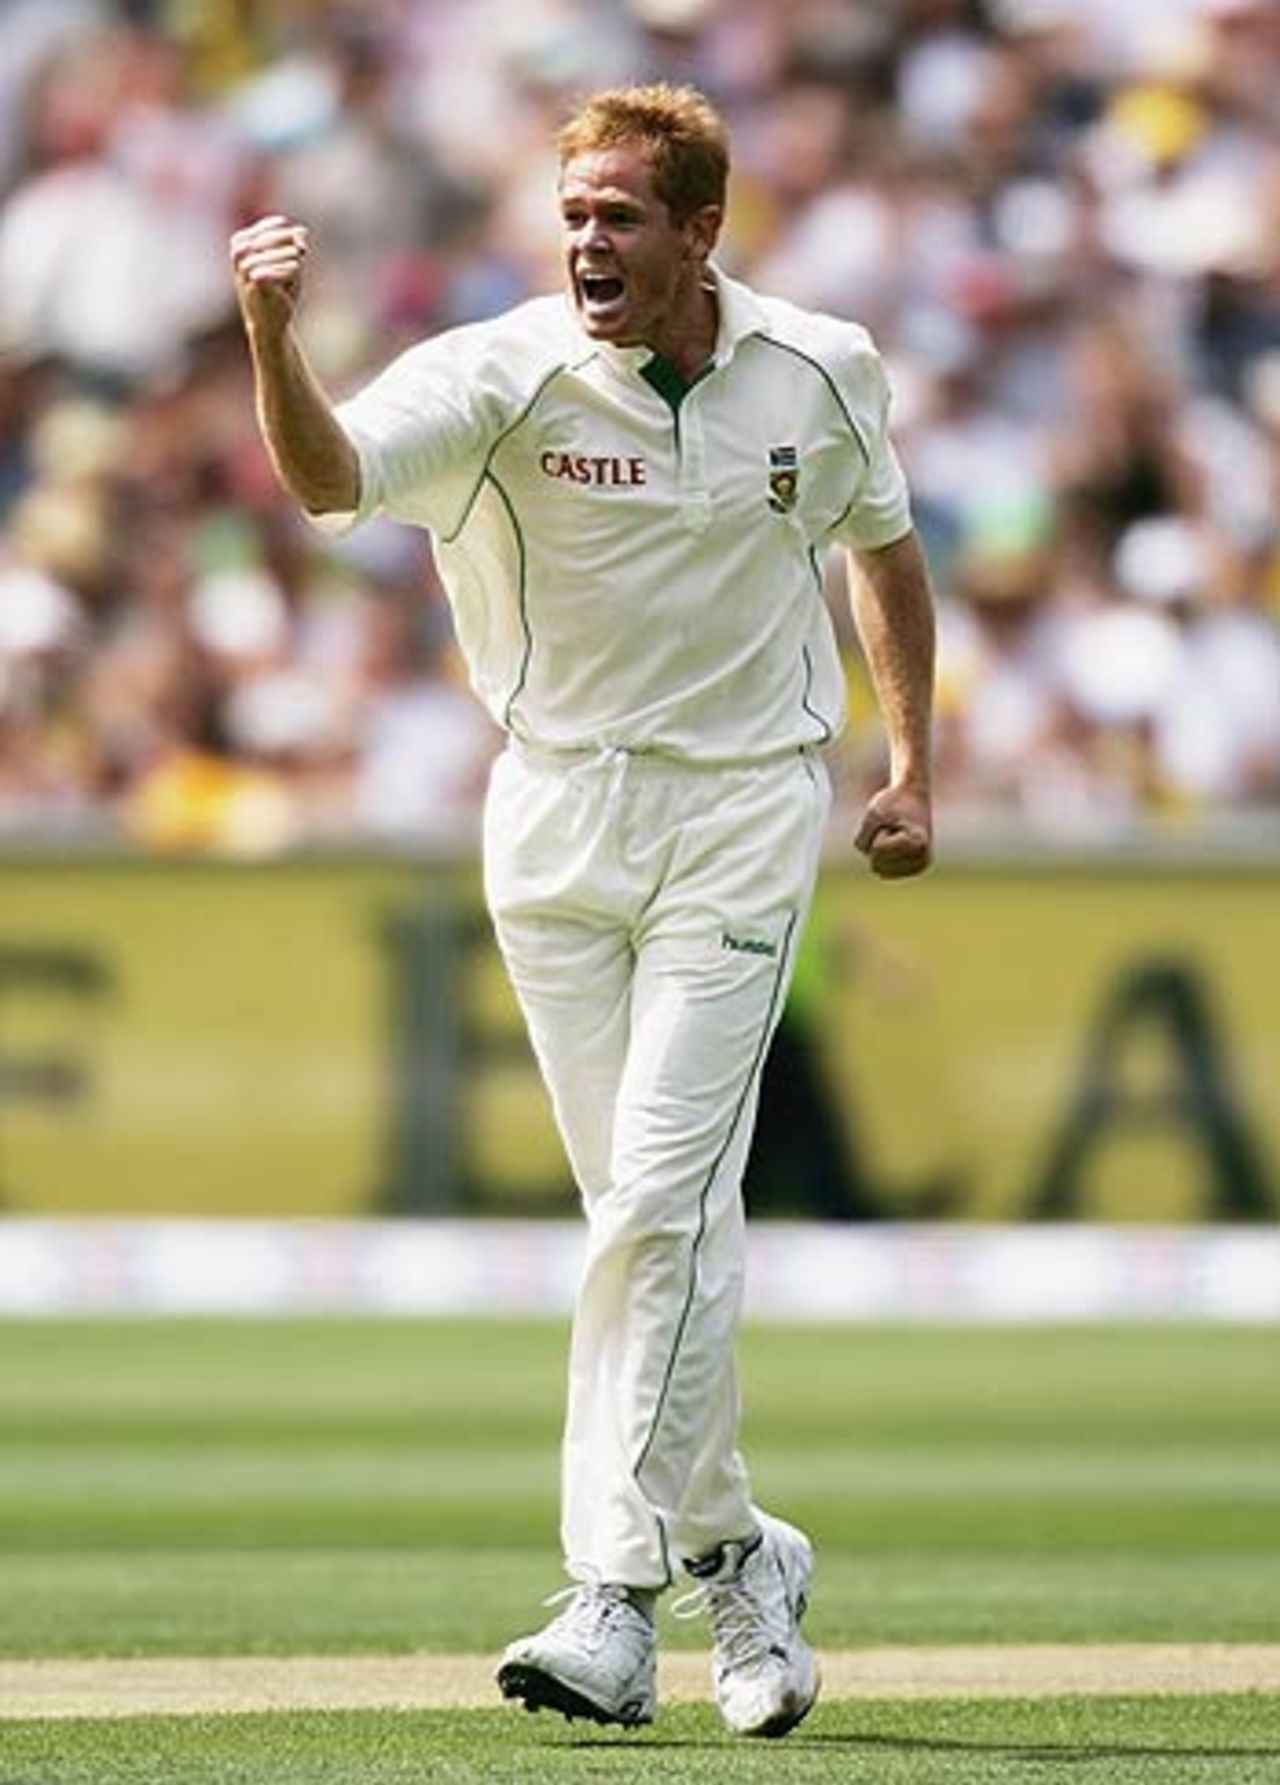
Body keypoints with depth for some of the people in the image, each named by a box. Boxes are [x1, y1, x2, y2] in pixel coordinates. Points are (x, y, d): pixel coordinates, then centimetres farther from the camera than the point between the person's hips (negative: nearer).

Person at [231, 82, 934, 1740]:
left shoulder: (821, 373, -3)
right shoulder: (506, 373, -11)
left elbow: (883, 543, 16)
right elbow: (332, 476, -29)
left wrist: (912, 764, 12)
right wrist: (271, 336, -48)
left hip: (744, 810, -1)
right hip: (558, 811, 1)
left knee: (662, 1194, -12)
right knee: (655, 1210, 7)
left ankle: (616, 1604, -13)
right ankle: (732, 1552, 24)